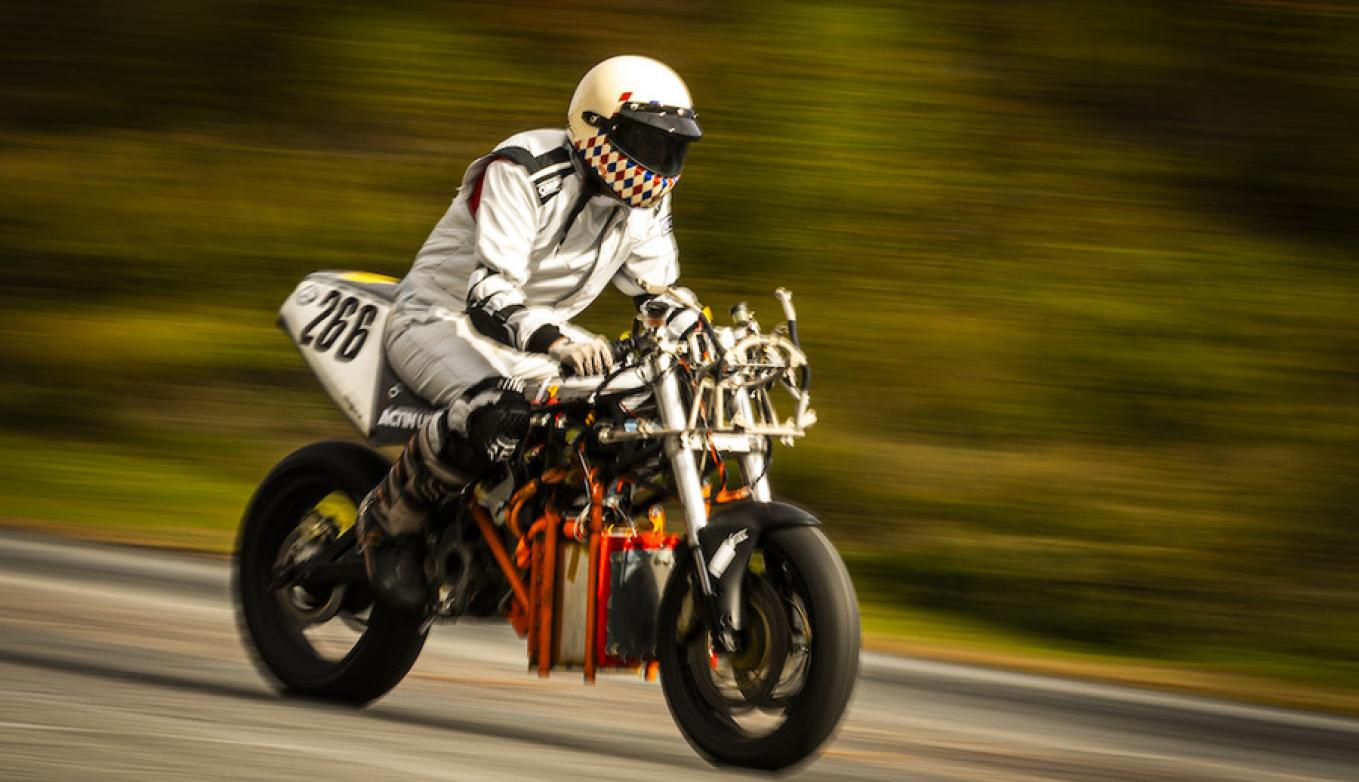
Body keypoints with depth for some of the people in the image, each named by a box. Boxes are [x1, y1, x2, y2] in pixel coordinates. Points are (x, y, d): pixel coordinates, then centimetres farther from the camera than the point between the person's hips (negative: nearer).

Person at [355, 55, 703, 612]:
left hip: (545, 327, 8)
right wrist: (554, 341, -54)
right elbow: (490, 291, -34)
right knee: (499, 413, -39)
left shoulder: (646, 201, 0)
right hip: (443, 320, -8)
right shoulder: (523, 173, -25)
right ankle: (390, 520, -17)